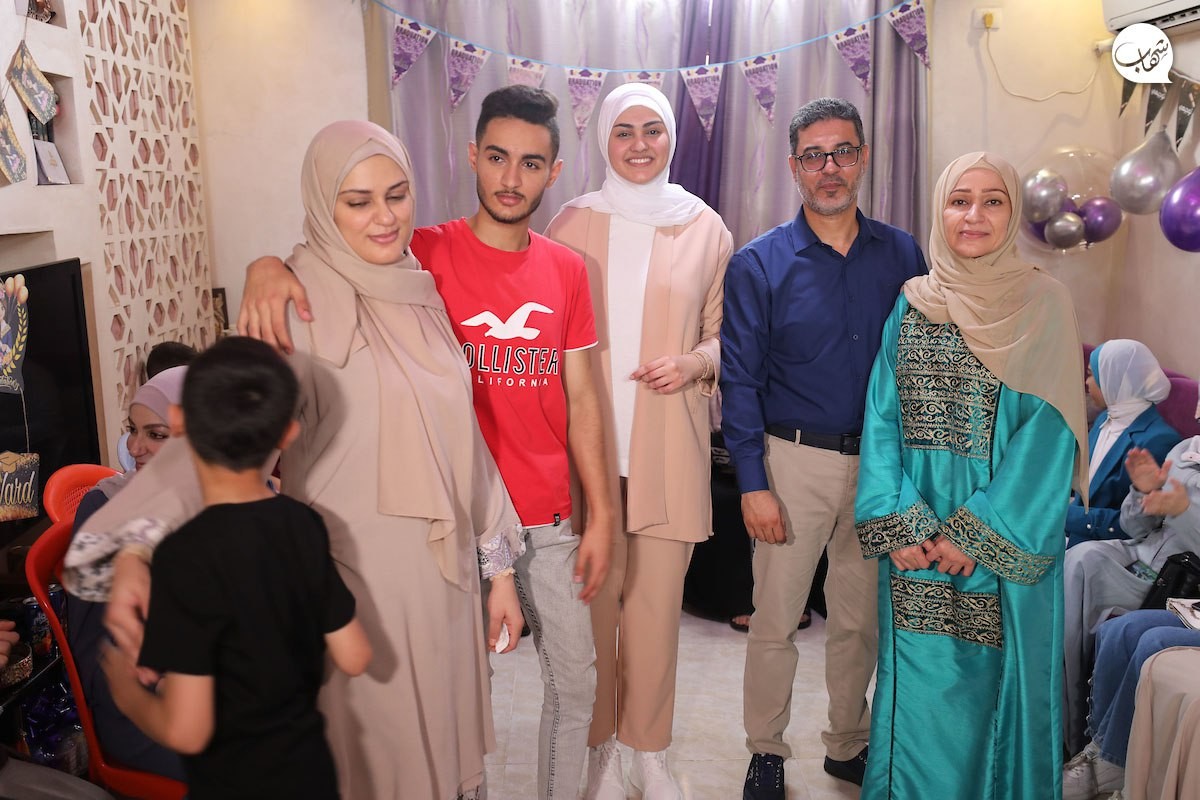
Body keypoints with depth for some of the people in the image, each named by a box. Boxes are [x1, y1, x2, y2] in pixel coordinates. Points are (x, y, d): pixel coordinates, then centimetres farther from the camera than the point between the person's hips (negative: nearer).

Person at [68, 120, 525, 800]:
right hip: (361, 584, -5)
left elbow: (463, 434, 8)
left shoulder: (420, 293, 4)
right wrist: (133, 544, -44)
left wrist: (499, 564, 9)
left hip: (446, 570, 6)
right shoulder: (302, 309, -15)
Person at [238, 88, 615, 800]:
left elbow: (581, 400, 5)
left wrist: (601, 515, 3)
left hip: (549, 519, 4)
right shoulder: (427, 254, -8)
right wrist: (268, 267, -34)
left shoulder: (567, 270, 4)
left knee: (576, 678, 16)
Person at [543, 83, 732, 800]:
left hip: (670, 441, 1)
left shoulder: (705, 227, 7)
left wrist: (696, 362, -8)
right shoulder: (574, 222, 5)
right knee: (595, 595, 4)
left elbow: (726, 332, 14)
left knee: (658, 599, 5)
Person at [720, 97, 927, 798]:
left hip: (880, 463, 3)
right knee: (776, 621, 5)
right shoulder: (759, 264, -6)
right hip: (794, 459, -2)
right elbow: (741, 381, -6)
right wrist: (752, 484, -11)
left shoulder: (902, 255, 2)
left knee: (862, 619, 15)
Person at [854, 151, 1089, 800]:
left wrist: (979, 531, -14)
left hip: (1006, 537, -2)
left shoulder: (1042, 303, -3)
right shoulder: (912, 303, 6)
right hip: (916, 532, 2)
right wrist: (897, 520, -9)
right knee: (918, 679, 9)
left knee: (994, 678, 6)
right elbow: (883, 416, 3)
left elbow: (1049, 432, -8)